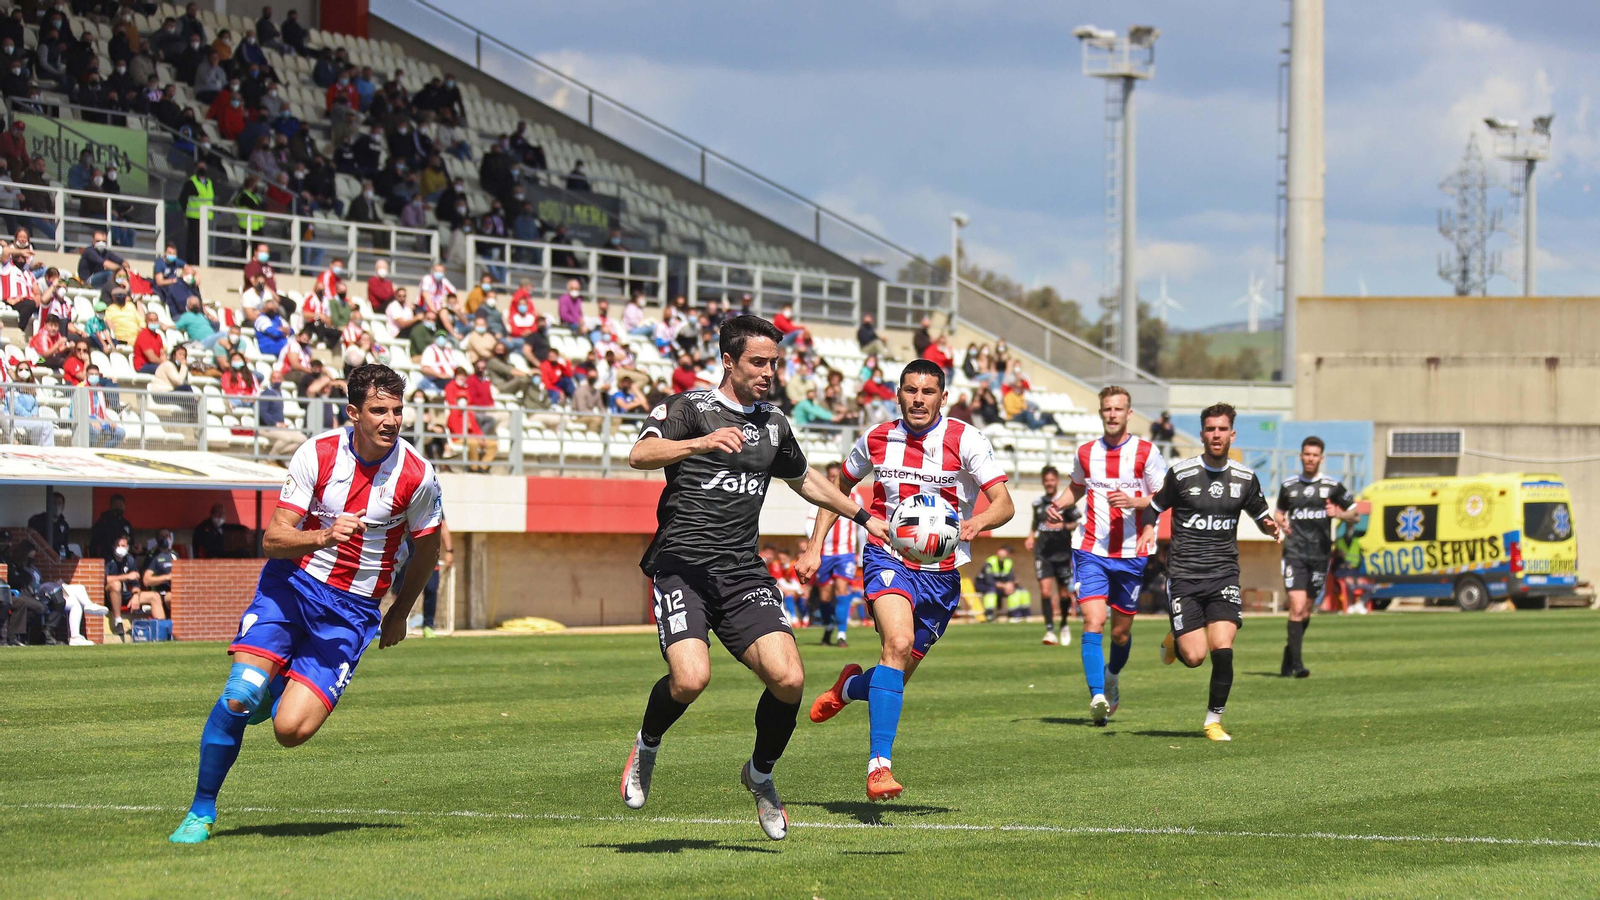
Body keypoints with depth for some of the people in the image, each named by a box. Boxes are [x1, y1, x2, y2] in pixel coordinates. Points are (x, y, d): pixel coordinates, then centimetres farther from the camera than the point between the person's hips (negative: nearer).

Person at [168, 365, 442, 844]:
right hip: (291, 585, 0)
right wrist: (324, 537, -30)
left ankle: (282, 694, 21)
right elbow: (272, 539, -11)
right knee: (238, 696, -19)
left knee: (290, 729, -17)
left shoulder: (417, 476, -9)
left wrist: (399, 614, 19)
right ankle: (201, 811, 2)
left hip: (352, 609, 0)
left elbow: (427, 547, 10)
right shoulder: (316, 454, -10)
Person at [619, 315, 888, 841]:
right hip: (682, 565, -5)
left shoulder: (773, 425, 18)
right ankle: (647, 746, 8)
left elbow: (804, 479, 38)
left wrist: (862, 516, 43)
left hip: (743, 574, 5)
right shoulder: (689, 407, 1)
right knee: (691, 678, -26)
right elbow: (640, 455, -18)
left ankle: (761, 774, 14)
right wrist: (701, 442, -33)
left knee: (788, 678, -14)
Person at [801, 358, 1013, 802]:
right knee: (898, 642, -30)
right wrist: (815, 547, 11)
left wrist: (978, 521, -37)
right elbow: (839, 487, 19)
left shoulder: (965, 440, -7)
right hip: (888, 559, -1)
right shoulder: (876, 440, 1)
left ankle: (851, 686, 48)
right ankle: (879, 763, -33)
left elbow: (1004, 503, -14)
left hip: (940, 572, 1)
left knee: (897, 676, 9)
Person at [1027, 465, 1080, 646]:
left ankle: (1064, 625, 33)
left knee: (1064, 593, 8)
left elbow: (1079, 523, -2)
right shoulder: (1038, 502, 8)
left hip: (1062, 552, -2)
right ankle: (1049, 630, -14)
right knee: (1045, 590, -14)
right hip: (1043, 553, 2)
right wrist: (1031, 537, 7)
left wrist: (1063, 526, -19)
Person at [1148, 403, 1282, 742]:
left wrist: (1271, 527, -3)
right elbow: (1155, 507, 10)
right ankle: (1174, 640, 29)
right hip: (1184, 575, -2)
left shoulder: (1245, 478, 5)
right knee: (1194, 657, -9)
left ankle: (1214, 720, 3)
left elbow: (1260, 514, 19)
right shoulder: (1181, 473, -3)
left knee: (1223, 650, -15)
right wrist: (1148, 530, -10)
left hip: (1224, 574, 2)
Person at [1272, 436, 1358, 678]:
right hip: (1294, 552, -1)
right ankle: (1297, 663, -16)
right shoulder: (1288, 486, 8)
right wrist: (1281, 523, 1)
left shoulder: (1332, 486, 5)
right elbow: (1279, 512, 23)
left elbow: (1354, 515, 10)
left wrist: (1339, 514, -11)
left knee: (1307, 610, 7)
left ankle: (1289, 656, 25)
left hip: (1320, 553, 1)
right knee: (1297, 607, -15)